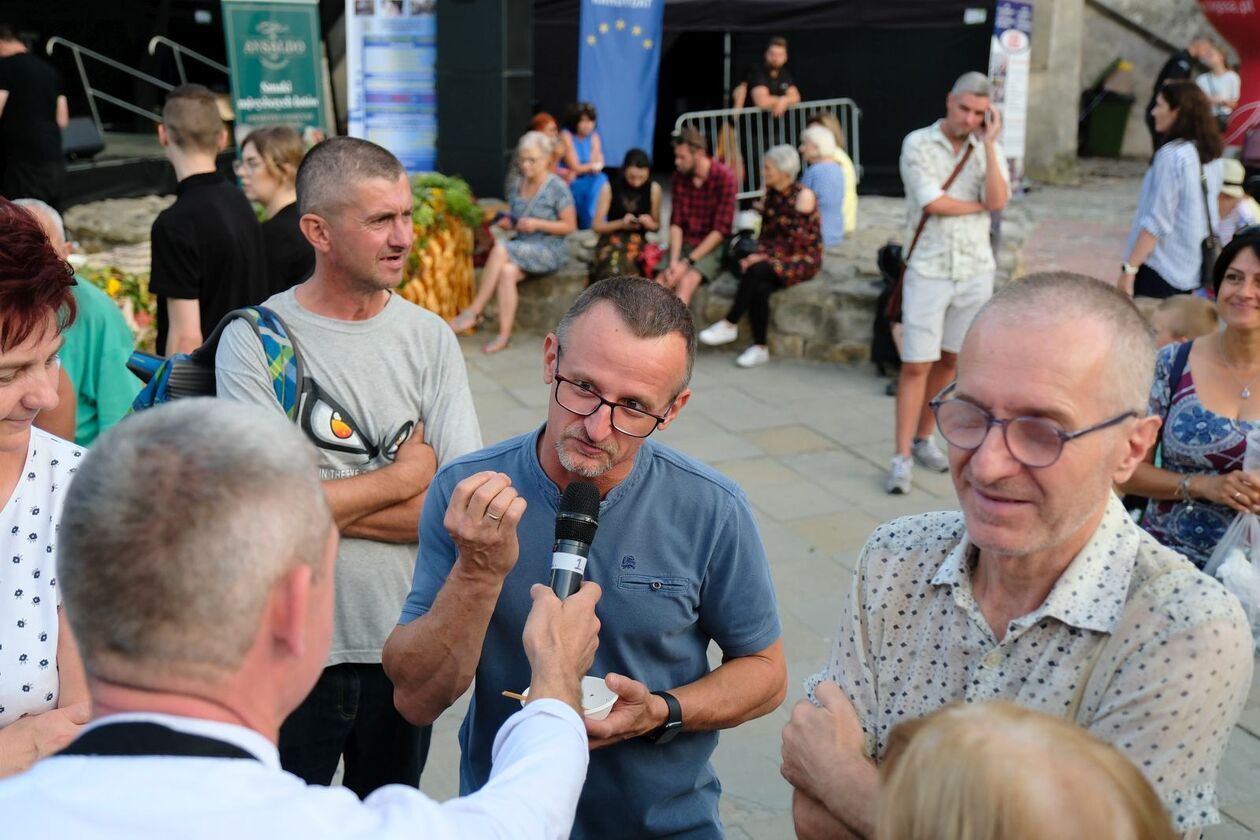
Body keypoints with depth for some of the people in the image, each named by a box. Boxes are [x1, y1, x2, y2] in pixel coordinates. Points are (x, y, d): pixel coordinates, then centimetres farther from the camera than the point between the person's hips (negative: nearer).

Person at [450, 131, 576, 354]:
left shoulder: (557, 187, -6)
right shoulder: (519, 185, 12)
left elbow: (570, 226, -7)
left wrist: (536, 224, -18)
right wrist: (506, 222, -2)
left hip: (550, 251, -5)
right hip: (522, 248, 5)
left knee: (500, 248, -29)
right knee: (507, 271, -31)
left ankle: (474, 311, -22)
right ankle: (505, 335, -32)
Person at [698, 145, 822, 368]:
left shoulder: (803, 195, -12)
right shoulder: (770, 192, 8)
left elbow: (797, 240, -16)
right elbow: (766, 231, 11)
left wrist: (765, 257, -18)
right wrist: (757, 254, -7)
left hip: (802, 259, -5)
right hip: (774, 257, 5)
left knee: (755, 272, -32)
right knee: (759, 288, -27)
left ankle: (729, 325, -21)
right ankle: (760, 348, -22)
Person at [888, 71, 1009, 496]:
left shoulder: (988, 149, 6)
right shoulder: (918, 143, -3)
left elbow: (998, 200, -12)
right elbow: (933, 203, -14)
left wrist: (988, 143, -12)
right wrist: (979, 205, -2)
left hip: (975, 272, 4)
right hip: (928, 271, -4)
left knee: (950, 360, 12)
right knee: (916, 365, -5)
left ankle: (923, 437, 27)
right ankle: (902, 457, -2)